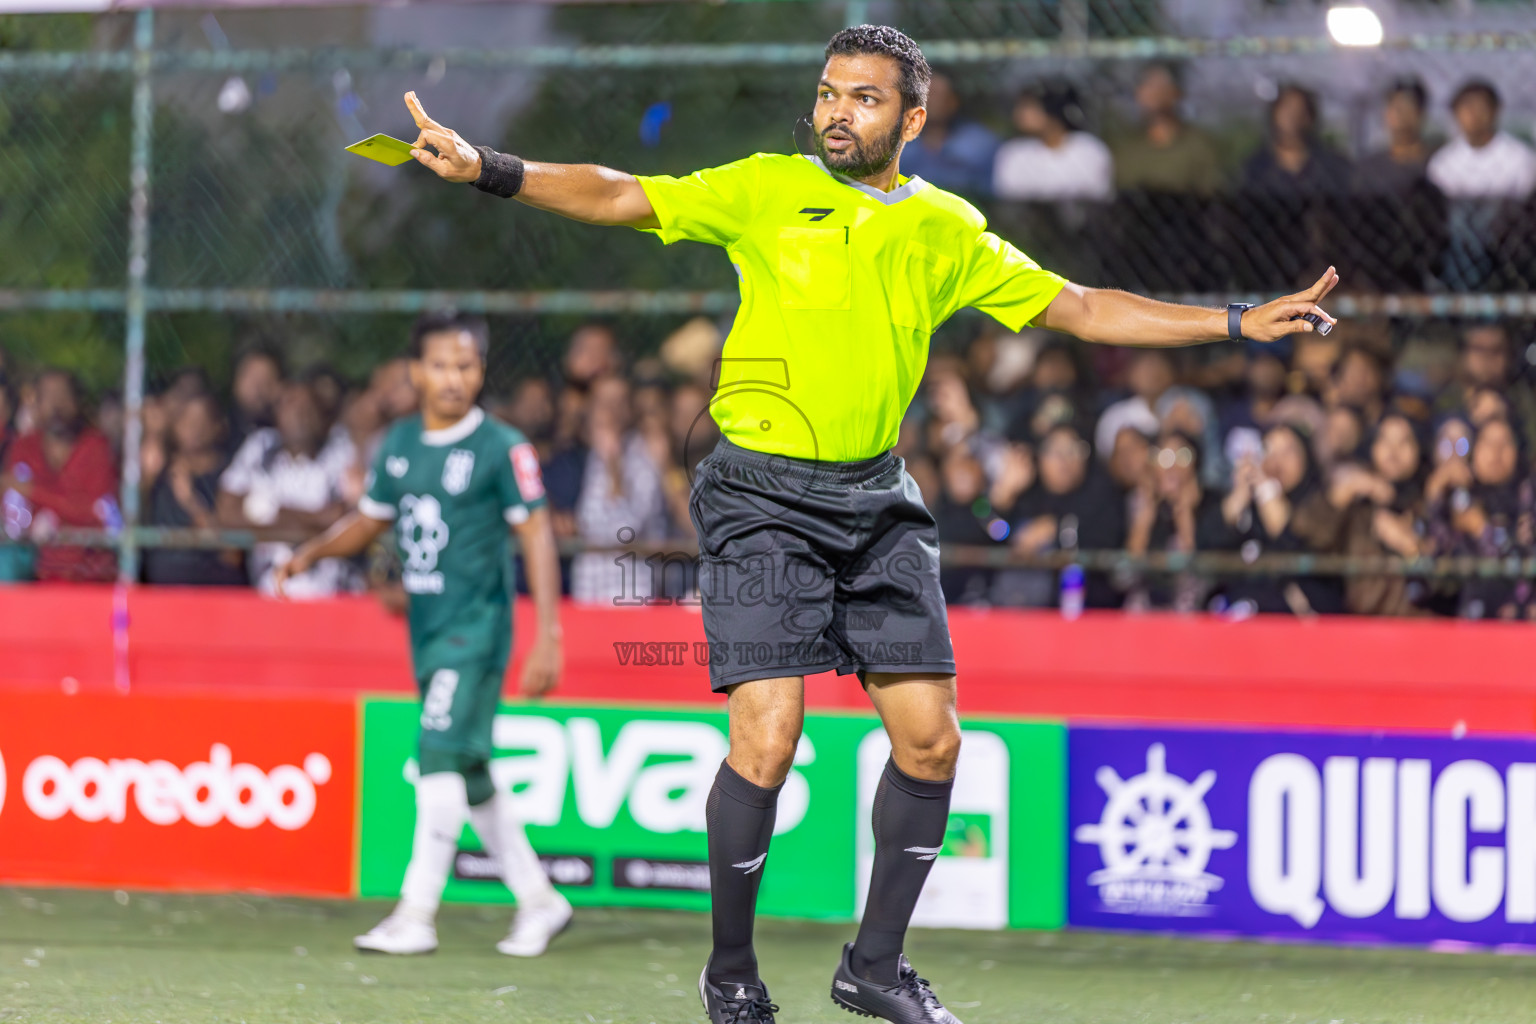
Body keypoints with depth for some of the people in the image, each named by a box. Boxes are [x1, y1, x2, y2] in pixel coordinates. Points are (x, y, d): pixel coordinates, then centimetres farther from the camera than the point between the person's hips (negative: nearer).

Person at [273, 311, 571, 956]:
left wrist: (546, 638, -17)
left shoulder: (502, 448, -8)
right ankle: (537, 899, 23)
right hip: (427, 630, 7)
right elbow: (370, 521, 21)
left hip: (476, 627, -7)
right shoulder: (401, 444, 9)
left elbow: (536, 537, -10)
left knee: (441, 757, -16)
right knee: (466, 772, 11)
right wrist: (313, 553, 2)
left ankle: (416, 914, -15)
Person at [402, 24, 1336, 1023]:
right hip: (763, 496, -4)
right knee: (767, 740, -14)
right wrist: (488, 169, -21)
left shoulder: (947, 229, 7)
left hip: (877, 497, 4)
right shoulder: (768, 190, -3)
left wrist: (1239, 324, 9)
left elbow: (1079, 308, 12)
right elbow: (620, 197, -7)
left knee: (931, 742, 2)